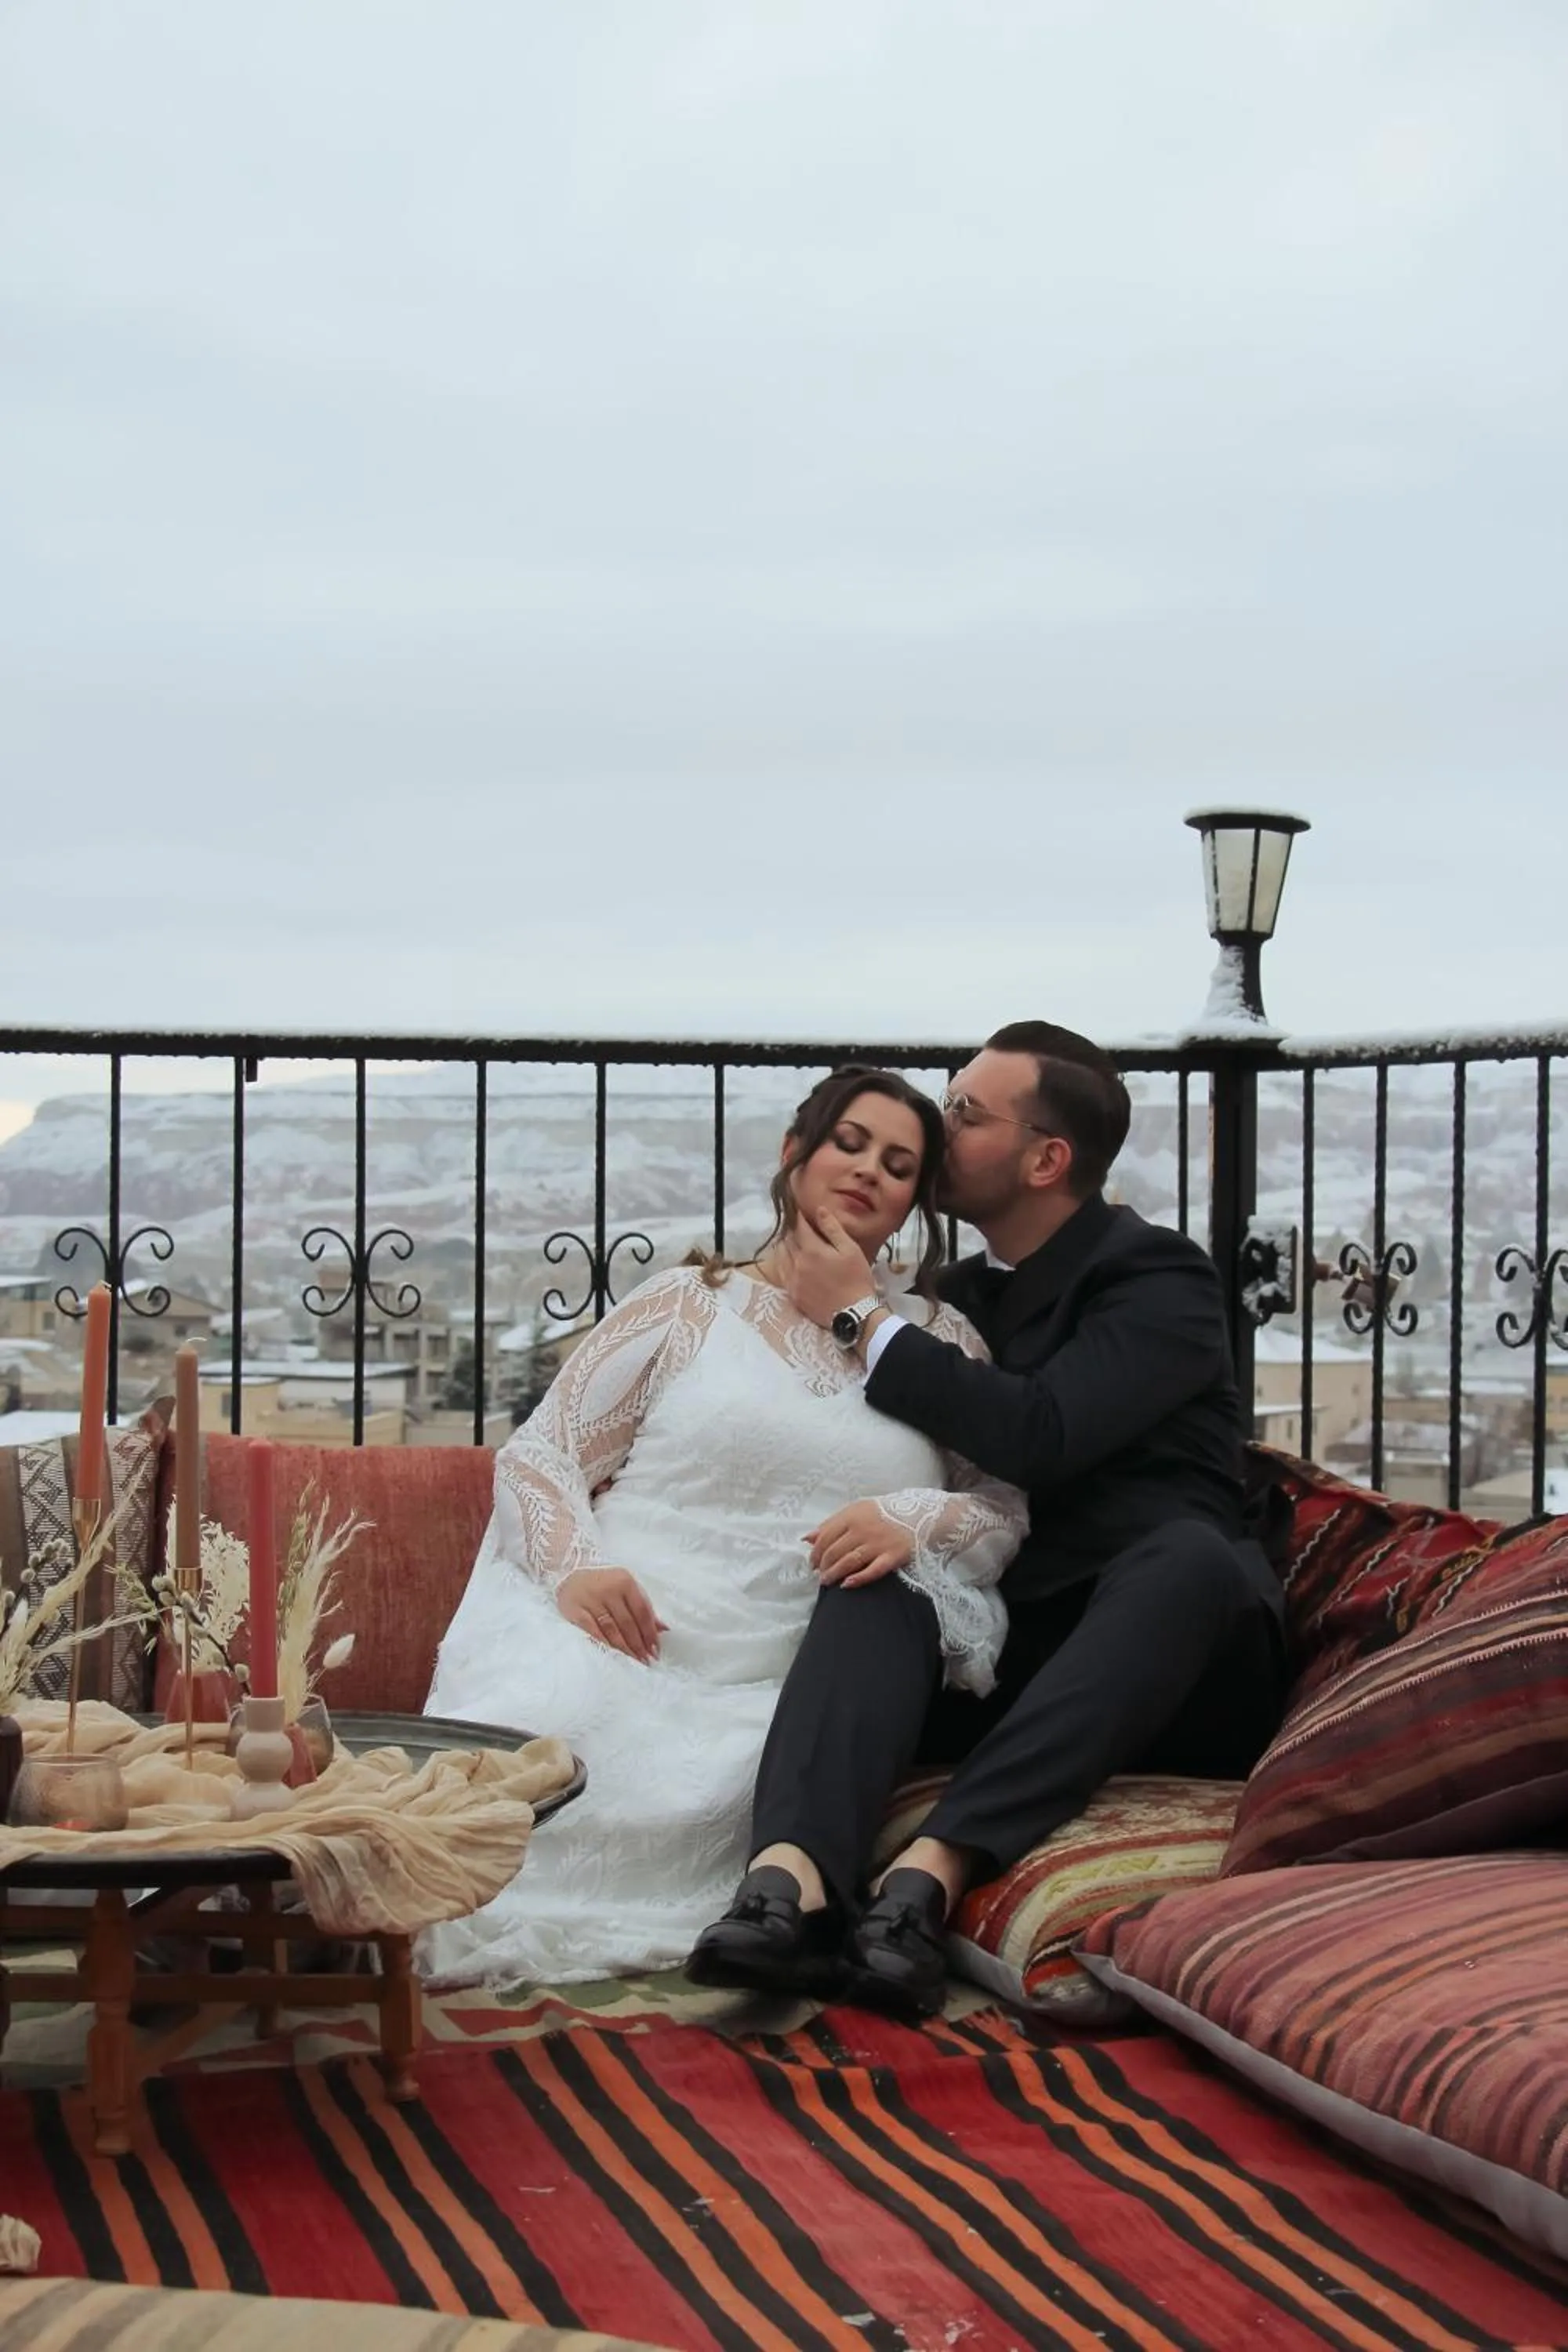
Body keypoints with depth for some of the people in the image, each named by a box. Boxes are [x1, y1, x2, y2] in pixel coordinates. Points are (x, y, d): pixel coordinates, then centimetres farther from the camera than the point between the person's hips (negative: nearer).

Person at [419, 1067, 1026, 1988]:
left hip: (768, 1692, 1)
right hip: (608, 1633, -1)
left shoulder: (939, 1339, 17)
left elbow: (1008, 1508, 10)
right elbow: (537, 1453, 9)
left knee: (677, 1805, -32)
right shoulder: (687, 1305, 12)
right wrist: (574, 1565, -12)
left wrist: (917, 1520, -13)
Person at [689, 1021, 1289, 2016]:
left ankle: (937, 1865, -49)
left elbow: (1037, 1436, -21)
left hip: (1172, 1671, -5)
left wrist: (864, 1320, -12)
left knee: (1189, 1550, -36)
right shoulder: (965, 1289, 16)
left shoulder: (1161, 1278, -4)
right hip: (1016, 1658, 5)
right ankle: (793, 1867, -50)